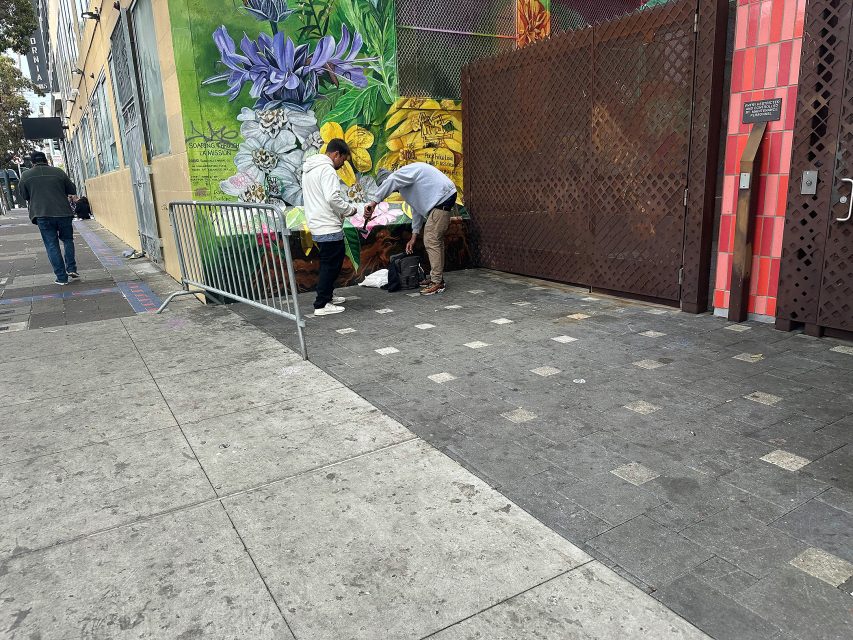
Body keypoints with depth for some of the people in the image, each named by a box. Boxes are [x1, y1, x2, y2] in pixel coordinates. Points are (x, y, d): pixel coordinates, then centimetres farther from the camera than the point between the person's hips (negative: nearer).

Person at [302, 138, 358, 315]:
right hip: (329, 227, -10)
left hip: (318, 226, 10)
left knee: (328, 263, 21)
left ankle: (327, 296, 31)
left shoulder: (309, 168, 18)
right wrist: (350, 210, -9)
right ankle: (321, 305, -1)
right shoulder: (327, 169, -14)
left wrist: (342, 211, 15)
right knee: (331, 265, -4)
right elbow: (333, 198, -25)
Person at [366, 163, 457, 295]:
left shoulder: (404, 172, -12)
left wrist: (373, 203, -37)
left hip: (443, 198, -11)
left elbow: (390, 182, -35)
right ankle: (437, 277, 24)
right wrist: (414, 237, 19)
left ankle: (437, 283, -10)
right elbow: (417, 209, 21)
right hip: (439, 201, 11)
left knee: (431, 241, -12)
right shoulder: (405, 182, 19)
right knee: (435, 240, 16)